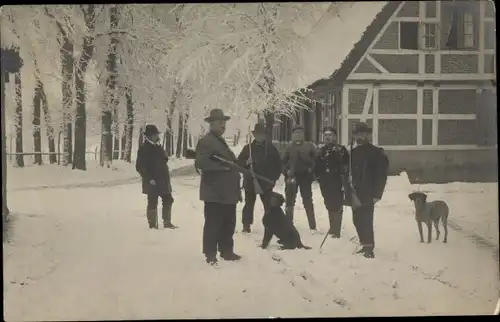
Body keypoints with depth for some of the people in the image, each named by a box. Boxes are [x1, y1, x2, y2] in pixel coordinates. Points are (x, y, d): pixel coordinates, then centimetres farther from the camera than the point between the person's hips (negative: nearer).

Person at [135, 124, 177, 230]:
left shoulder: (158, 147, 14)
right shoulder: (143, 149, -8)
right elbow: (140, 167, -12)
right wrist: (149, 178, -19)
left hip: (163, 180, 7)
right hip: (152, 181, -7)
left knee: (168, 200, 10)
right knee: (152, 202, -3)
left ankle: (167, 222, 20)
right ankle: (153, 224, 5)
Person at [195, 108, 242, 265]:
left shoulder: (221, 142, 21)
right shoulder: (205, 141, -10)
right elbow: (200, 163, -22)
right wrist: (222, 166, -23)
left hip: (228, 192, 10)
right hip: (215, 192, -10)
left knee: (229, 224, 15)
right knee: (213, 223, -5)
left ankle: (226, 251, 24)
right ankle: (210, 254, 3)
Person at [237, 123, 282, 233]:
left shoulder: (271, 148, 4)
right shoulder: (248, 148, 3)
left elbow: (278, 163, 9)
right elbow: (239, 162, 3)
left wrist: (274, 177, 1)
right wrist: (246, 162, -18)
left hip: (266, 182, 0)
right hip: (250, 182, 0)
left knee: (269, 205, 2)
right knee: (249, 204, 4)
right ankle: (246, 225, 9)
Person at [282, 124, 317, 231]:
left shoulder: (309, 146, 4)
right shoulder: (289, 147, 8)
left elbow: (316, 159, 1)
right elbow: (284, 161, 7)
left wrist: (311, 169, -12)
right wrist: (287, 171, -7)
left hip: (305, 176, -1)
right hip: (292, 176, 1)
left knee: (308, 201, 2)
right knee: (289, 201, 5)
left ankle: (313, 225, 5)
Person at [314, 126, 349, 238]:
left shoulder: (341, 150, -6)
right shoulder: (322, 150, 13)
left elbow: (346, 167, -12)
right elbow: (317, 166, 20)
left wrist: (344, 181, -17)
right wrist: (318, 177, 9)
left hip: (337, 183, -7)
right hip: (325, 183, 7)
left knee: (337, 207, -9)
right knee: (330, 206, 15)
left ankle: (337, 231, -7)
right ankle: (332, 228, 27)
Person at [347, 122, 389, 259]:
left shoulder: (376, 153, -6)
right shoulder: (353, 153, 12)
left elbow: (382, 175, -9)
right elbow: (348, 172, 14)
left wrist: (377, 194, -14)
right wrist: (348, 191, 7)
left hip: (368, 193, -6)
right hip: (355, 192, 6)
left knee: (366, 220, -11)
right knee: (357, 220, 9)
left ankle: (369, 247, -6)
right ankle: (365, 244, 20)